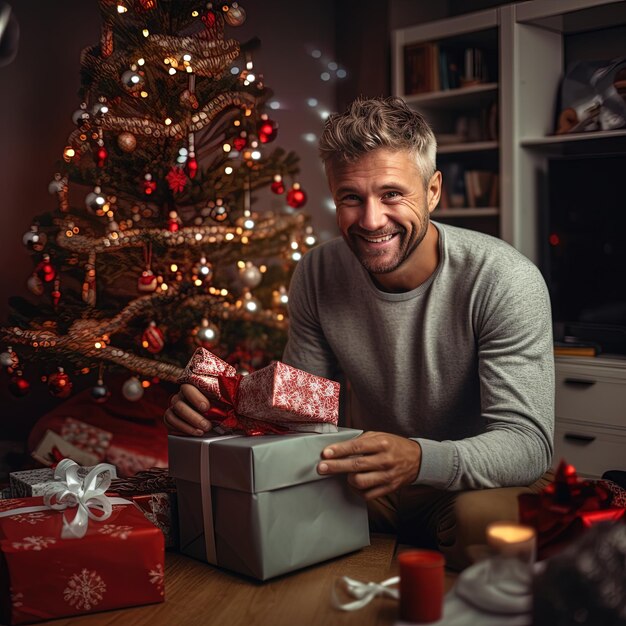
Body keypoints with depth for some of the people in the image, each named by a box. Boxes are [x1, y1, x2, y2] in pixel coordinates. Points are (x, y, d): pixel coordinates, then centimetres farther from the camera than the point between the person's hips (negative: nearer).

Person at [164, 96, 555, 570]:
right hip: (366, 482, 4)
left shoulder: (503, 280, -20)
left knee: (483, 519, -37)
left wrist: (421, 460, -44)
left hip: (482, 482, -3)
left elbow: (530, 442, -24)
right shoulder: (318, 274, -6)